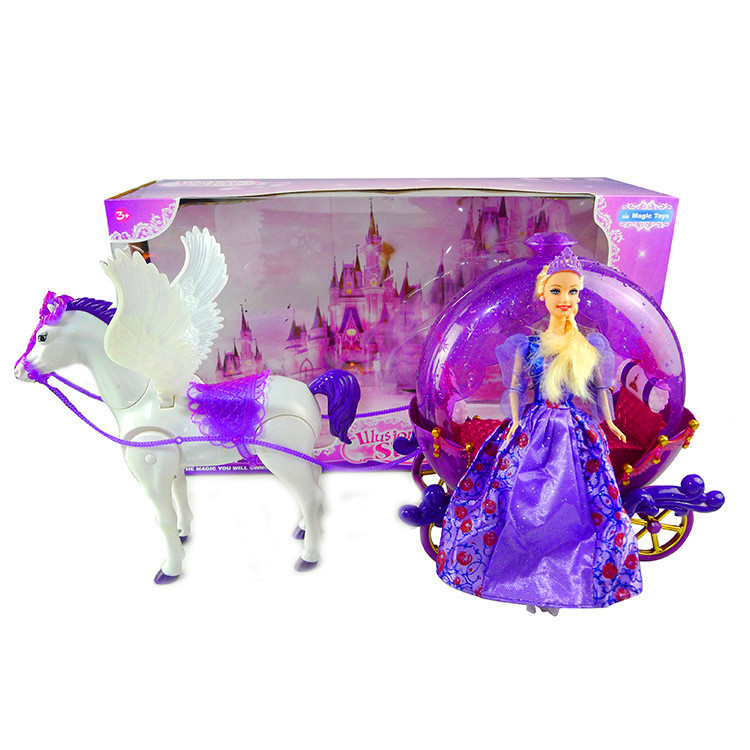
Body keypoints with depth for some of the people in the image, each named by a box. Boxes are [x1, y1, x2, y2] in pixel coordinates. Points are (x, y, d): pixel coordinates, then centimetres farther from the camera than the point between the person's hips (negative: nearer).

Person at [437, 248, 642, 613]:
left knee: (571, 508, 3)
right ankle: (530, 581, 21)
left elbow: (600, 387, 12)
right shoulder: (527, 344, 1)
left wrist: (608, 422, 9)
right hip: (532, 432, -1)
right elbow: (515, 387, 4)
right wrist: (516, 422, -6)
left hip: (574, 432, 1)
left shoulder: (589, 345, 3)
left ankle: (558, 584, 22)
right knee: (522, 503, 1)